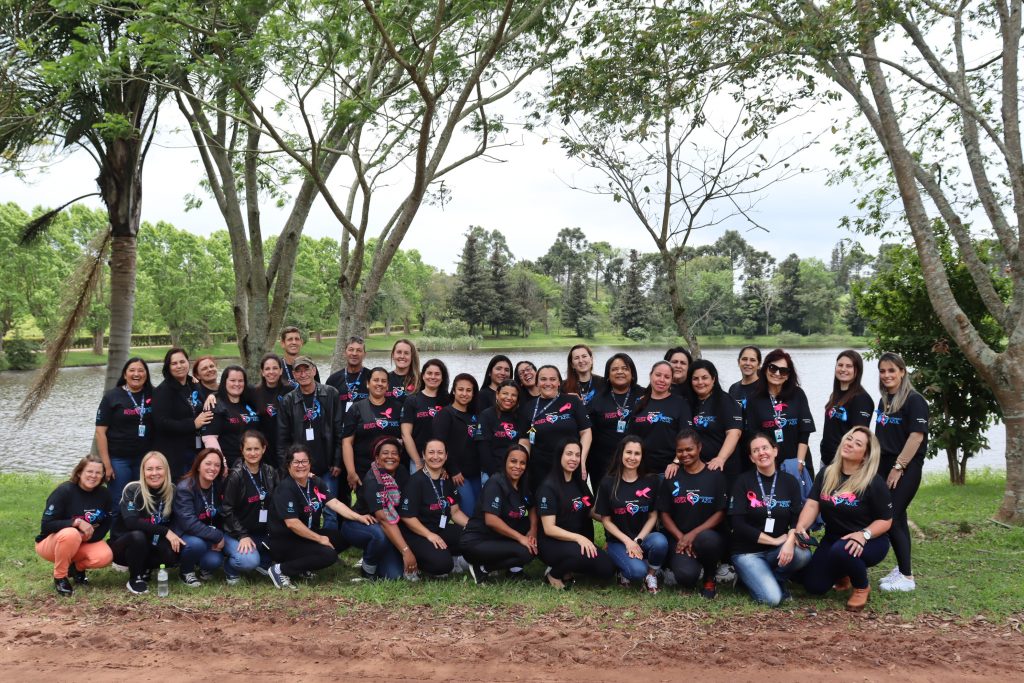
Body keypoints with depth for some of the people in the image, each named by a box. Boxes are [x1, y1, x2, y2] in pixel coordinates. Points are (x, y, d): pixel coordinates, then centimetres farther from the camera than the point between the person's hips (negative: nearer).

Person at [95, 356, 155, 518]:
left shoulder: (153, 396, 5)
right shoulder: (112, 396, -2)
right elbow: (100, 432, -5)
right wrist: (106, 464, -9)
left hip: (145, 459, 2)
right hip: (118, 459, -2)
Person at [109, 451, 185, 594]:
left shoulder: (172, 491, -6)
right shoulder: (133, 490, -19)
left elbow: (174, 523, 0)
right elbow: (131, 522, -32)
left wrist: (174, 536, -22)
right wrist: (165, 531, -33)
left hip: (151, 548, 4)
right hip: (124, 546, -4)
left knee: (175, 552, -26)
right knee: (138, 536, -36)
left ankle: (144, 569, 5)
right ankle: (135, 579, -12)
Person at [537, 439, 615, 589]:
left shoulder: (579, 483, 9)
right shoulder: (548, 487, -13)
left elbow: (590, 512, 21)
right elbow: (549, 529, -18)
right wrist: (577, 537, -30)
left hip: (579, 541, 7)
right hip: (552, 544, -7)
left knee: (607, 569, -15)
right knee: (580, 554, -37)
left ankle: (567, 568, 7)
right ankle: (554, 574, -7)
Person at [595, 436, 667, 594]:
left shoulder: (651, 481, 1)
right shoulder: (608, 483, -3)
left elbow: (653, 516, 2)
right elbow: (606, 520, -1)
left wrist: (638, 540, -12)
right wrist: (627, 541, -13)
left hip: (644, 536, 2)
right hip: (618, 541, -2)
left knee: (660, 541, -34)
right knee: (637, 571, -30)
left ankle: (651, 574, -4)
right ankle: (625, 571, 7)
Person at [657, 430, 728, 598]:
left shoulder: (715, 475, 3)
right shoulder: (671, 477, 9)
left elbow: (720, 513, -2)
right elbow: (664, 513, 7)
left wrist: (693, 534, -13)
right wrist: (680, 537, -10)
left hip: (708, 535, 0)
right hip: (679, 539, 0)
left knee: (706, 540, -39)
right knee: (686, 577, -30)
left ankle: (709, 579, -6)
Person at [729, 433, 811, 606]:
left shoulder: (789, 481, 2)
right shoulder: (743, 481, -6)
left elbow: (798, 518, -6)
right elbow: (738, 524, -12)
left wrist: (790, 541, -27)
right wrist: (774, 540, -15)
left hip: (777, 551, 3)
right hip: (747, 551, -3)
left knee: (803, 554, -30)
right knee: (772, 598, -24)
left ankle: (774, 579, 0)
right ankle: (749, 576, 8)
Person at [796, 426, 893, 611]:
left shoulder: (874, 482, -15)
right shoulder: (825, 474, -1)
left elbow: (885, 520, -11)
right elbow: (812, 505, -9)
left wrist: (864, 534, -30)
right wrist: (800, 527, -29)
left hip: (870, 542, -5)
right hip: (833, 539, 5)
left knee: (841, 550, -38)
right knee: (813, 587, -9)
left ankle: (862, 588, -6)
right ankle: (843, 574, 26)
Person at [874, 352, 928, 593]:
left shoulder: (914, 401, -10)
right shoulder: (883, 401, 13)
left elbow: (917, 436, -16)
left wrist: (898, 467, -17)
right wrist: (875, 465, 14)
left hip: (907, 467, -7)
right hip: (884, 465, 7)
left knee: (891, 518, -9)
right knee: (897, 518, 11)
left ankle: (907, 577, -1)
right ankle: (902, 567, 21)